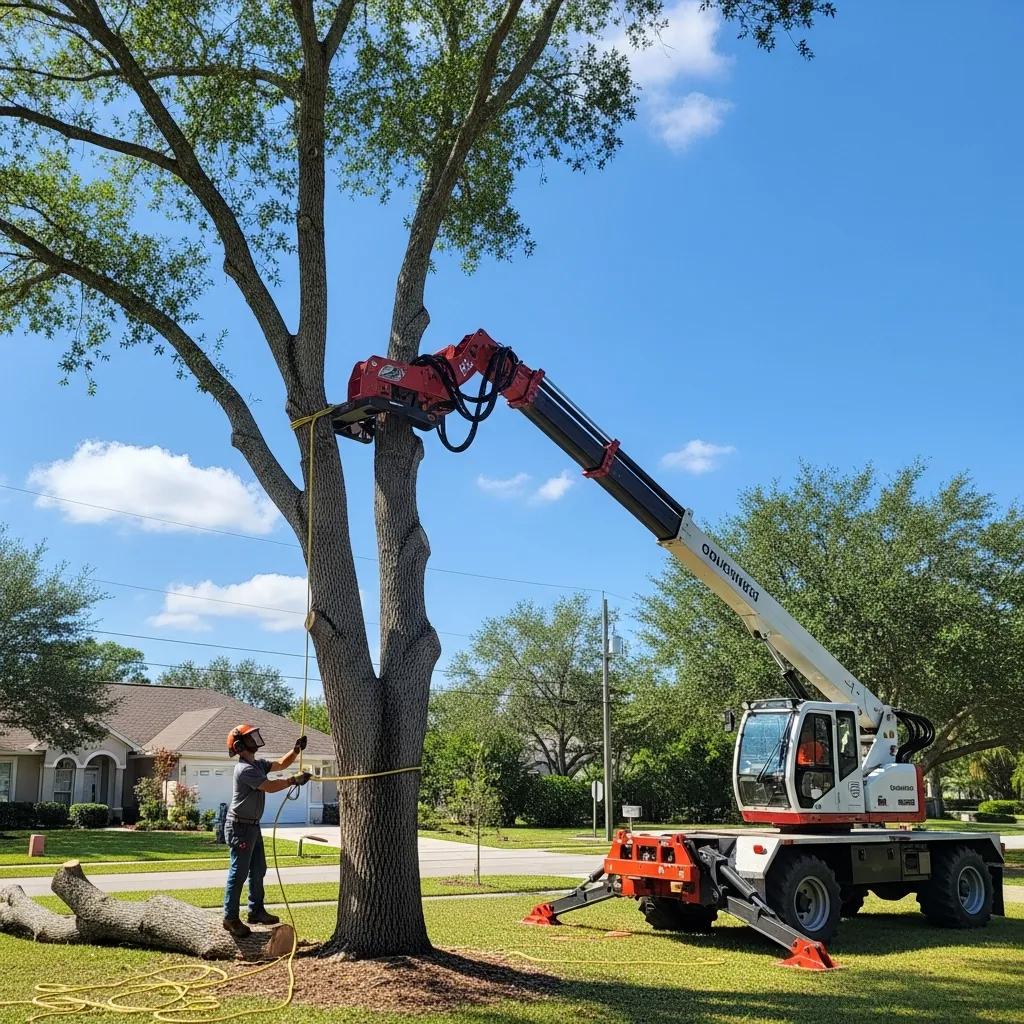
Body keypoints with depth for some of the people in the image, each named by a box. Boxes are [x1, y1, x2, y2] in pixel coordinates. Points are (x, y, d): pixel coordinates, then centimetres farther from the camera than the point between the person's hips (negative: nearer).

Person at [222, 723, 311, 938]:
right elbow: (270, 786, -27)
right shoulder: (245, 769, -21)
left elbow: (279, 765, 17)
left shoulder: (258, 764, 10)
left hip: (252, 826, 10)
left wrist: (296, 750, 2)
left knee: (258, 870, 16)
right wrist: (294, 780, -19)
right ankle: (230, 918, 2)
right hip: (239, 827, -10)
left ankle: (256, 911, 25)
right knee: (238, 873, -5)